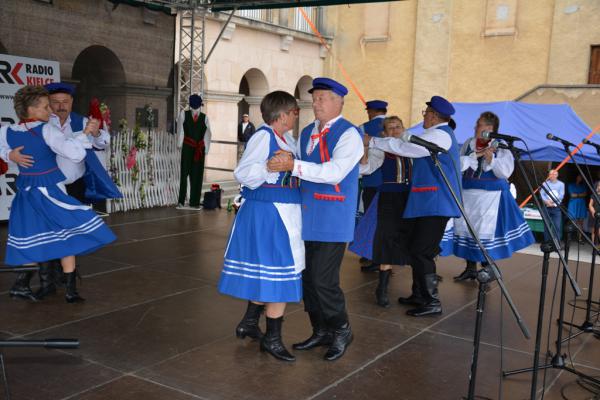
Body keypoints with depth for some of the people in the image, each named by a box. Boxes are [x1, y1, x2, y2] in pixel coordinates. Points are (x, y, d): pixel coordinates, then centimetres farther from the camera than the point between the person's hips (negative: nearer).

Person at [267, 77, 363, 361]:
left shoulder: (348, 134, -10)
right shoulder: (307, 133, 13)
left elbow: (335, 171, -24)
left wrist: (294, 165, -27)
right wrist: (283, 165, -1)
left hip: (333, 220, -7)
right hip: (308, 217, 7)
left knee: (323, 280, -7)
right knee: (307, 277, 12)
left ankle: (341, 331, 17)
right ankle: (321, 332, 28)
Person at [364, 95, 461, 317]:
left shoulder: (440, 135, -13)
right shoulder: (441, 134, 20)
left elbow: (406, 147, -16)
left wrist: (372, 141, -10)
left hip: (435, 204, -11)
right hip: (430, 202, 11)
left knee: (421, 252, -8)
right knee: (416, 249, 16)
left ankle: (432, 302, -1)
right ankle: (419, 295, 26)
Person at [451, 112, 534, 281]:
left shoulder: (502, 147, -4)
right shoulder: (468, 144, 7)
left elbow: (506, 172, -11)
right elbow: (459, 164, -2)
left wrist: (491, 160, -23)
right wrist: (476, 155, -14)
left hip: (490, 196, -4)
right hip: (468, 194, 5)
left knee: (485, 231, -2)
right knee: (466, 228, 8)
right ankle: (471, 268, 22)